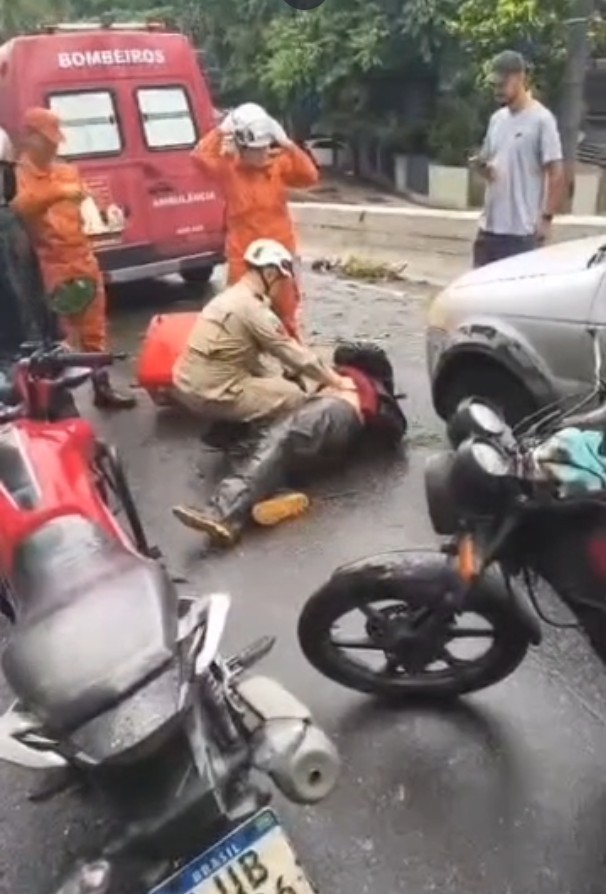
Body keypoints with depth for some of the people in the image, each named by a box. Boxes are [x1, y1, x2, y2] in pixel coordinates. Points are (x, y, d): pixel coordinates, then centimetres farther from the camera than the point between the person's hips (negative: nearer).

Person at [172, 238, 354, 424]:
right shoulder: (253, 309, -16)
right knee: (296, 396, 0)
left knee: (275, 378, 25)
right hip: (210, 393, -10)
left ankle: (229, 420, 12)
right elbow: (295, 355, -11)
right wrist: (337, 381, -1)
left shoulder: (231, 297, 13)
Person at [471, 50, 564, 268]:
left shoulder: (541, 119, -8)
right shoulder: (497, 119, 12)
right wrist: (482, 165, -2)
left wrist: (546, 218, -16)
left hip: (522, 229, -7)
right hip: (490, 225, 7)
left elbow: (557, 173, -10)